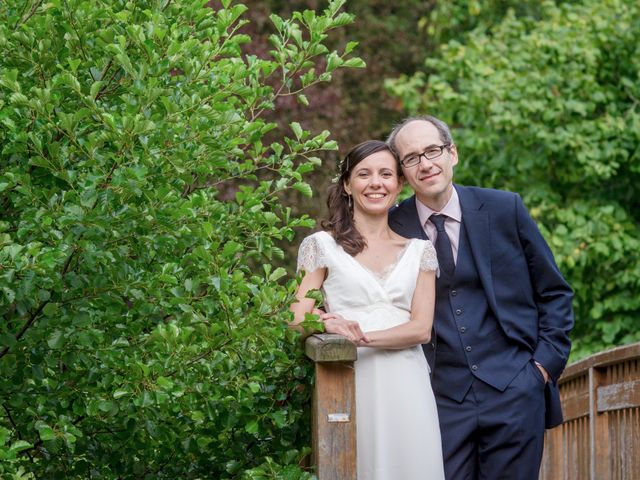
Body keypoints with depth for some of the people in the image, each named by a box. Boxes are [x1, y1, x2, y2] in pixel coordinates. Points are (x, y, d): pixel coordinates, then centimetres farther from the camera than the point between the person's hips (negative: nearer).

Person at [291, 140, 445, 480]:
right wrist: (330, 324, -22)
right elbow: (299, 320, -1)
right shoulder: (322, 245, 6)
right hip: (349, 384, -2)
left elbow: (421, 328, 1)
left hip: (405, 385, 2)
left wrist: (366, 337, -15)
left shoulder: (419, 250, 12)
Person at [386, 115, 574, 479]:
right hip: (442, 398, 0)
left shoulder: (505, 210, 2)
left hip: (514, 391, 0)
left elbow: (555, 293, 10)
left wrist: (547, 363, 1)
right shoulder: (393, 229, 1)